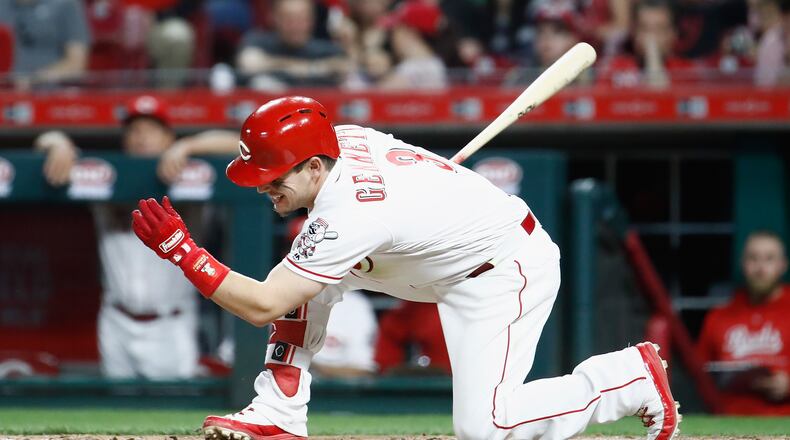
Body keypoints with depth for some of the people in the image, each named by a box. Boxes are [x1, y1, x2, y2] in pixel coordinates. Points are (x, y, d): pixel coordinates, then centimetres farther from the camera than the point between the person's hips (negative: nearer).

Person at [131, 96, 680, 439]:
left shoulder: (348, 215, -34)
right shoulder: (342, 138, -11)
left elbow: (262, 308, -32)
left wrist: (182, 251, -31)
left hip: (510, 268, -10)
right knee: (301, 278, -1)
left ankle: (636, 375, -2)